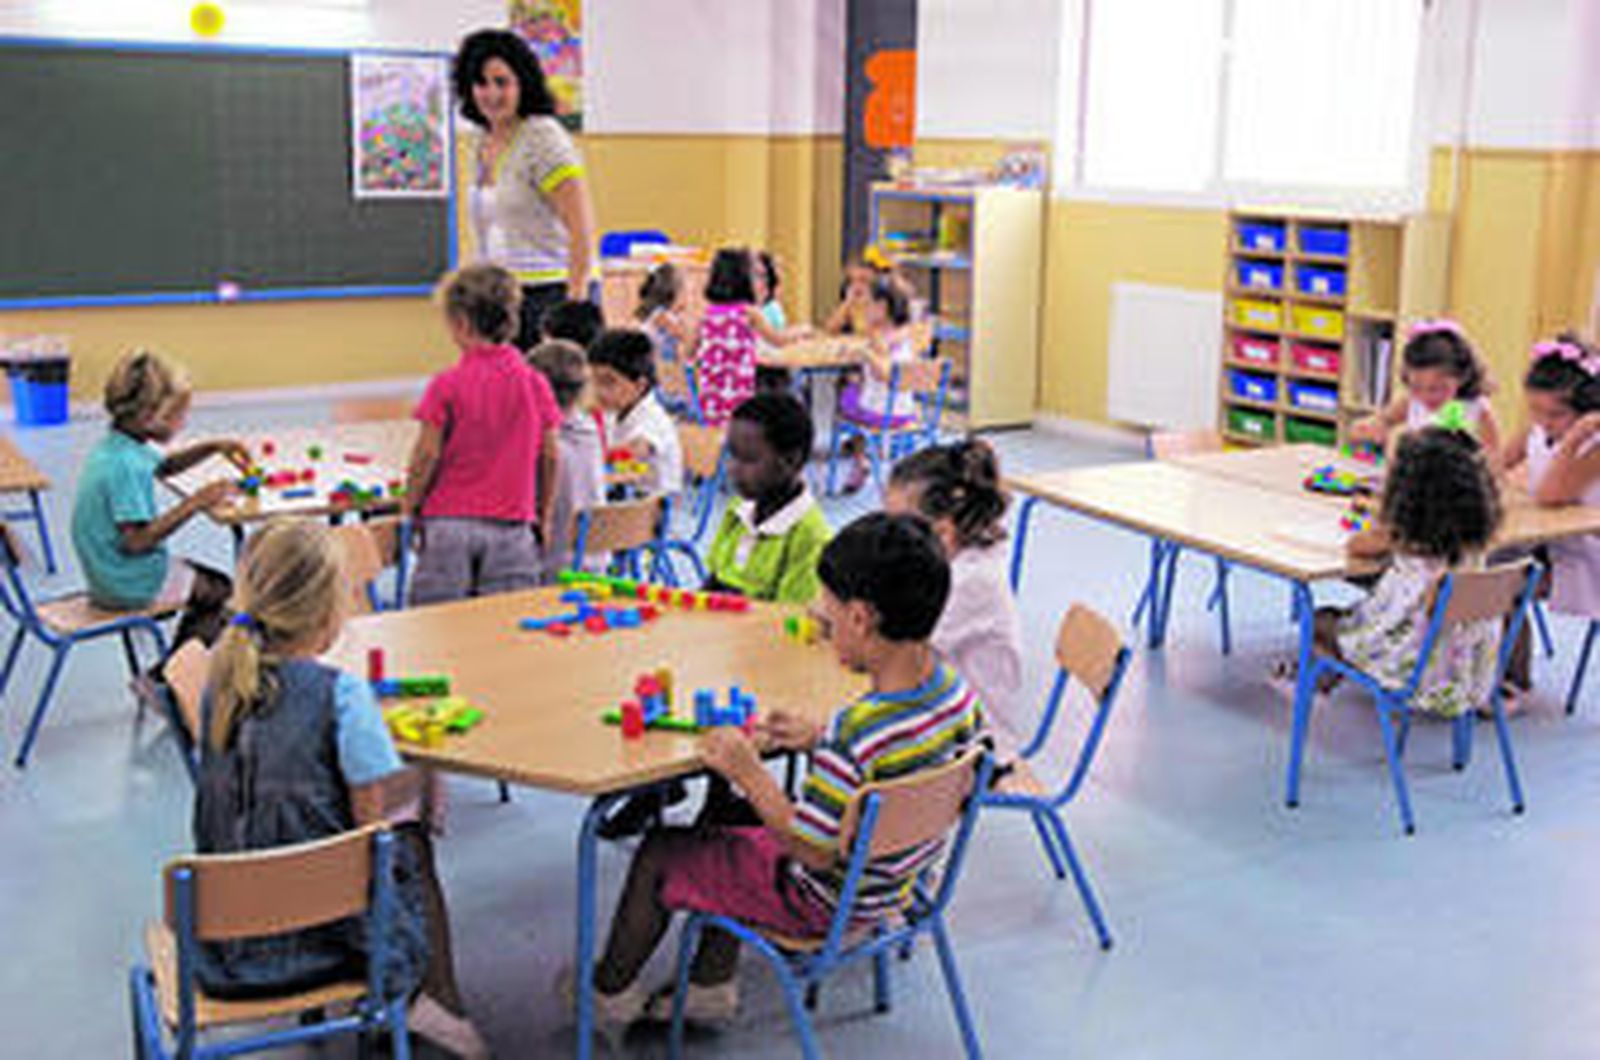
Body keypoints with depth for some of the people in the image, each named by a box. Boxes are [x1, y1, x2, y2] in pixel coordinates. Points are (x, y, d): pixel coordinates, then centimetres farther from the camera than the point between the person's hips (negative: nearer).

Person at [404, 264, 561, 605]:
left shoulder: (447, 385, -7)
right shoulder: (535, 383, 0)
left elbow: (427, 455, -6)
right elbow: (550, 456, 5)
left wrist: (410, 507, 8)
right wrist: (544, 514, 17)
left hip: (450, 523, -2)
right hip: (512, 526, 2)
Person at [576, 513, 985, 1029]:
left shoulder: (854, 734, -37)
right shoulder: (958, 692, -13)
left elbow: (816, 851, -29)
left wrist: (750, 773, -21)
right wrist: (822, 739, 2)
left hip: (828, 904, -8)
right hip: (893, 883, 8)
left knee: (659, 853, 10)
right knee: (732, 837, 29)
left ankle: (610, 989, 34)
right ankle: (711, 986, 37)